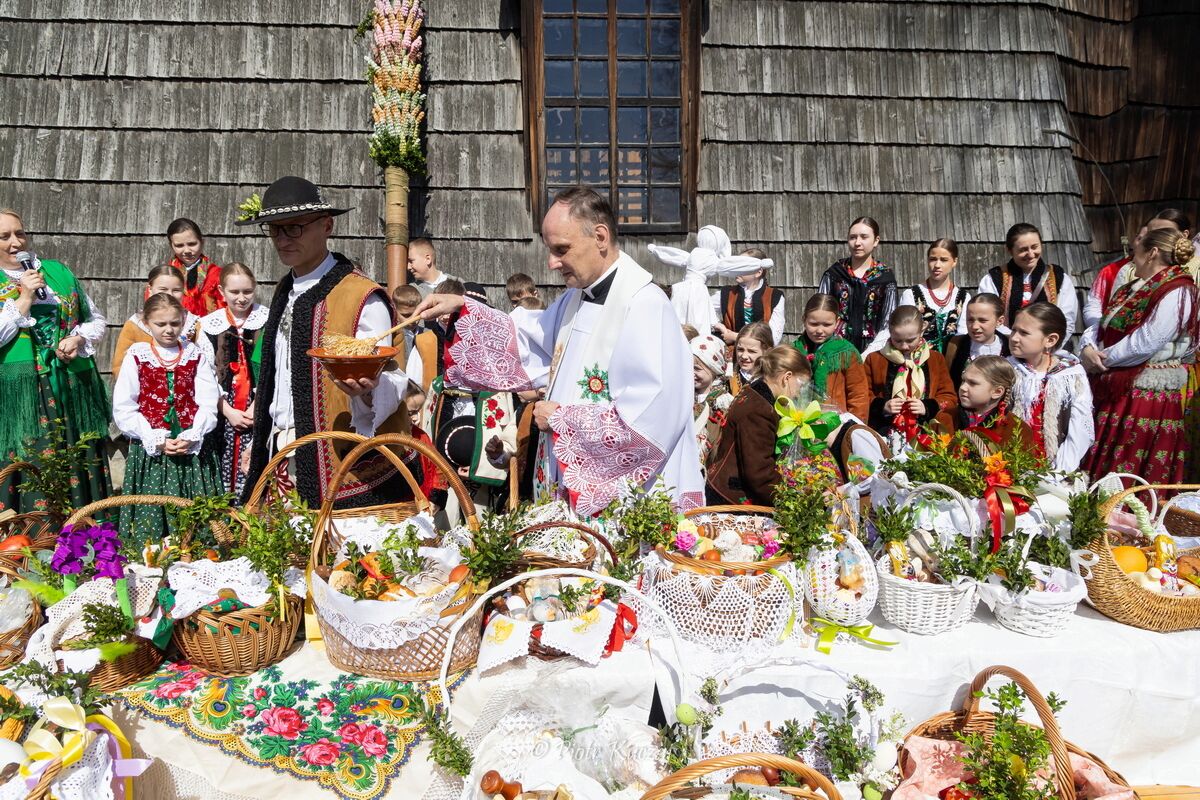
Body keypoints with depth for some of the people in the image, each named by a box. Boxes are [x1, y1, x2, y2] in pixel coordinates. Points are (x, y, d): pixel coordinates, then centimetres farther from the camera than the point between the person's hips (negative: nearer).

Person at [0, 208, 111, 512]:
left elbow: (97, 320, 15)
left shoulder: (58, 271, 11)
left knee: (78, 470, 6)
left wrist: (79, 339, -4)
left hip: (74, 388, 3)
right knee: (29, 475, -4)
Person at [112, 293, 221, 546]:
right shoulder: (137, 356, 3)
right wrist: (157, 440, -10)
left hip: (192, 449, 1)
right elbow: (124, 409, -2)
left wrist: (191, 437, -13)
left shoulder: (196, 356, 7)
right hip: (149, 450, -1)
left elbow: (208, 404, 1)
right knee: (151, 511, 0)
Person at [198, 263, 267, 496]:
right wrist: (228, 411, -4)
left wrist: (257, 406, -11)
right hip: (223, 412, 2)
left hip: (259, 410, -2)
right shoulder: (209, 324, 8)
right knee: (224, 469, 1)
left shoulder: (268, 321, 2)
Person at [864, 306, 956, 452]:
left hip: (926, 430, 1)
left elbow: (950, 398, 14)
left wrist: (929, 407, -5)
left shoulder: (936, 359, 15)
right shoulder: (874, 359, 12)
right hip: (886, 430, -1)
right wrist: (881, 406, -6)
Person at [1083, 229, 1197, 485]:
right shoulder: (1133, 288, 14)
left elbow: (1144, 344, -20)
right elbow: (1101, 325, 15)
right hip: (1115, 389, 8)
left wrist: (1104, 358, -10)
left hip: (1148, 394, -8)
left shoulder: (1176, 292, -13)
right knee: (1102, 465, 11)